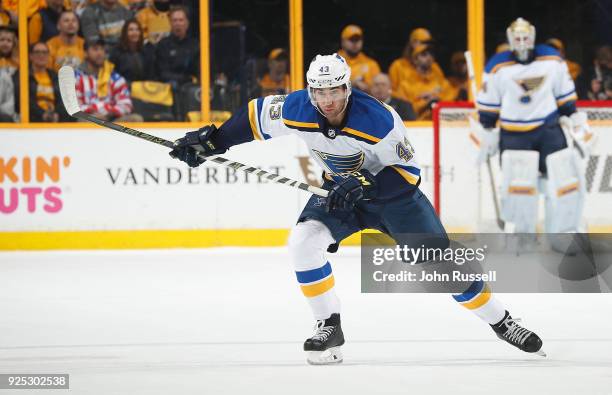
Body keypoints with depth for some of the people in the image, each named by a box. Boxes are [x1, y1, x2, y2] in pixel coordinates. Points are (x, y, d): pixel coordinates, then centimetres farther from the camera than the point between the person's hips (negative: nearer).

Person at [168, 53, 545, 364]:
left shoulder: (380, 119, -33)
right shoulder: (296, 110, -22)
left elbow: (409, 171, -25)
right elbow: (256, 116, -4)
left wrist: (364, 184, -38)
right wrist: (210, 141, -7)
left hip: (391, 189, -4)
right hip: (341, 189, 4)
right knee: (304, 241, -20)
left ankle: (500, 321, 9)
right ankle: (330, 327, -8)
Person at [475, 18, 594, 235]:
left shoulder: (552, 60, -2)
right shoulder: (498, 67, -9)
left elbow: (565, 94, 10)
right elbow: (488, 104, 0)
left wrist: (574, 120, 11)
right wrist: (486, 133, 1)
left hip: (549, 128, 3)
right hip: (514, 133, -3)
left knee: (564, 178, -2)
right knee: (518, 183, -15)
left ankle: (565, 232, 10)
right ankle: (517, 234, -1)